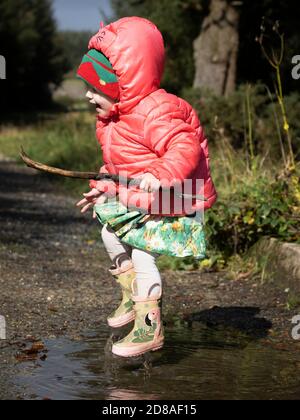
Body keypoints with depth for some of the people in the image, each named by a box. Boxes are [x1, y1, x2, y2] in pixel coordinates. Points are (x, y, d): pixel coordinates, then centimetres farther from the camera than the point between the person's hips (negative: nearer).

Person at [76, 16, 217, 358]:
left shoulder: (154, 114, -26)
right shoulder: (115, 119, 7)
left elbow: (185, 149, -37)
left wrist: (160, 175, -50)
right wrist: (106, 189, 16)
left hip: (173, 204, -11)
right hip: (138, 201, 11)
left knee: (142, 254, -16)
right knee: (110, 234, 20)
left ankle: (150, 328, -6)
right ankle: (132, 298, 34)